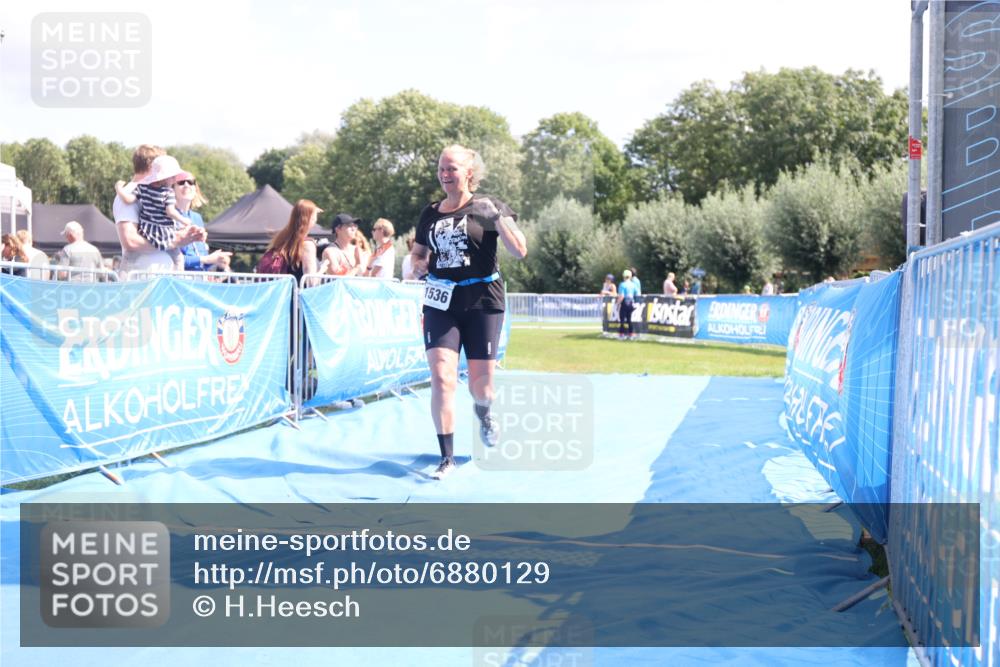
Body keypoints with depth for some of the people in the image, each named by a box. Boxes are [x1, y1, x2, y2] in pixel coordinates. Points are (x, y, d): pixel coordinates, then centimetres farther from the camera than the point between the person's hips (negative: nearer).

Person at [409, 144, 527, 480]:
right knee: (441, 378, -12)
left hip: (481, 302, -2)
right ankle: (447, 458, -5)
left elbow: (519, 251, -11)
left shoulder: (487, 207, -2)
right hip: (440, 303, 2)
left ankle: (483, 414, 43)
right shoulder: (430, 213, 9)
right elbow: (418, 252, 24)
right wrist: (419, 264, 1)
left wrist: (499, 219, -23)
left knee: (480, 383, 4)